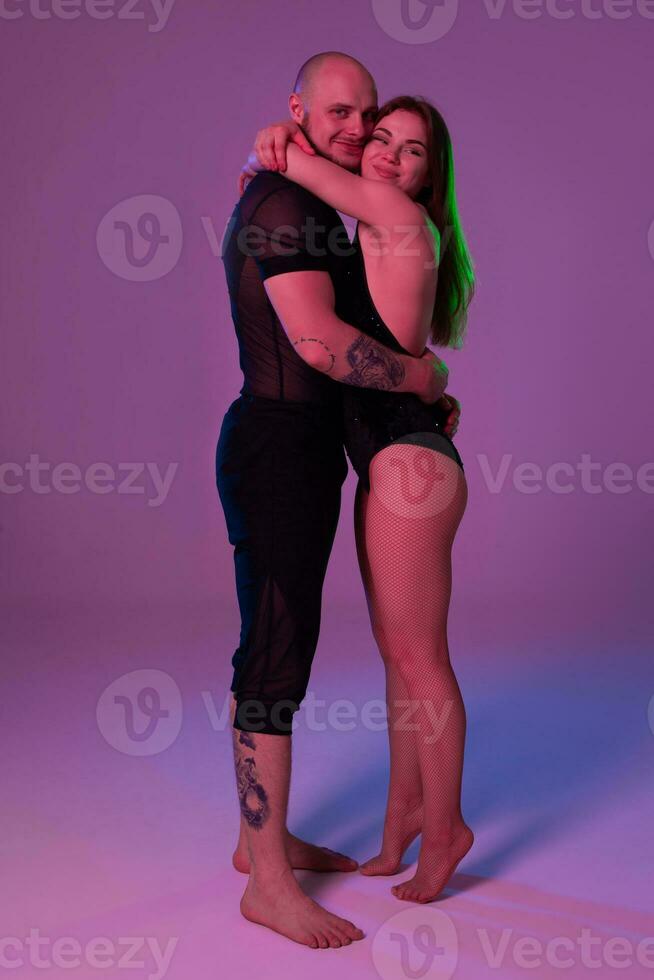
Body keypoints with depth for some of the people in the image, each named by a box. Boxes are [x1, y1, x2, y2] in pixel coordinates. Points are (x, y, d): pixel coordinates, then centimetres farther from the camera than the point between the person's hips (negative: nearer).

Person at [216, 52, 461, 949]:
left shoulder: (312, 211, 20)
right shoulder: (283, 205, -13)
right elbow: (319, 342, -26)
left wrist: (430, 393, 16)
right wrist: (418, 375, -11)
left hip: (301, 446, 11)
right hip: (278, 446, -11)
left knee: (281, 645, 14)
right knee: (276, 656, -7)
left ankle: (261, 837, 26)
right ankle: (269, 884, 1)